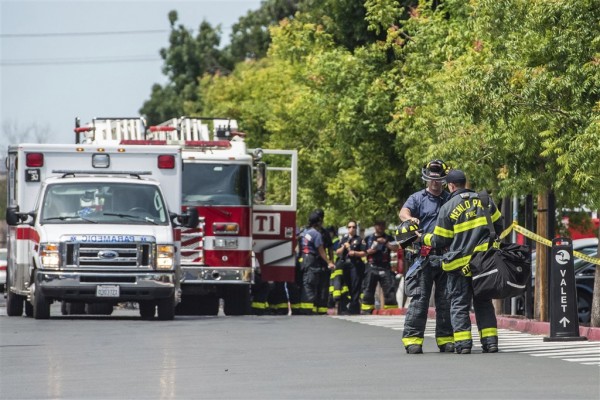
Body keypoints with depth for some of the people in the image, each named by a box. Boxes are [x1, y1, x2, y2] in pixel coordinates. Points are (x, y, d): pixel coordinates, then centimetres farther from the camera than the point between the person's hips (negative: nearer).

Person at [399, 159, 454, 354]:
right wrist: (409, 217, -34)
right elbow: (403, 211, -11)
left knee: (446, 299, 6)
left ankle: (445, 338, 13)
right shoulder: (418, 198, 7)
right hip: (424, 256, -3)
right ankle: (412, 338, -6)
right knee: (420, 298, -6)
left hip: (446, 256, 3)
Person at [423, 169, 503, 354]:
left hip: (459, 262, -4)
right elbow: (498, 226, 13)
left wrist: (425, 238, 17)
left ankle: (463, 343, -4)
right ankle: (490, 340, 5)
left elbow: (439, 240, -3)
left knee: (459, 304, 4)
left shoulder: (448, 208, -7)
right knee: (483, 302, 13)